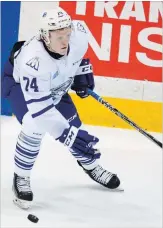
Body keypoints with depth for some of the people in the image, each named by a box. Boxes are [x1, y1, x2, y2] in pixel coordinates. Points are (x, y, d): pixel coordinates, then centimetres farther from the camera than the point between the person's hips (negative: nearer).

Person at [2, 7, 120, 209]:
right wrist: (68, 135, -47)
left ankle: (90, 164, 37)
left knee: (73, 124, 8)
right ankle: (21, 179, -4)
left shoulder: (78, 33, -31)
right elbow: (39, 108, -43)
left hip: (56, 84, 6)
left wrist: (82, 70, -2)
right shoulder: (33, 61, -46)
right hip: (20, 84, -5)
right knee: (35, 126, -26)